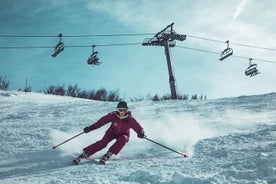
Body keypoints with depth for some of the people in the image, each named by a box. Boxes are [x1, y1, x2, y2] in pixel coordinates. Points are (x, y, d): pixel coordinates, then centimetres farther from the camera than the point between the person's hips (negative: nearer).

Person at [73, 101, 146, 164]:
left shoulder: (130, 119, -23)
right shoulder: (113, 115, -22)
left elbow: (137, 126, -22)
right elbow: (102, 120, -15)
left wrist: (141, 133, -43)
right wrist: (92, 127, -15)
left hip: (124, 134, 0)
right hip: (112, 132, 0)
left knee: (122, 139, -34)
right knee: (103, 142, -22)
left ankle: (108, 155, -29)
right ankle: (84, 154, -20)